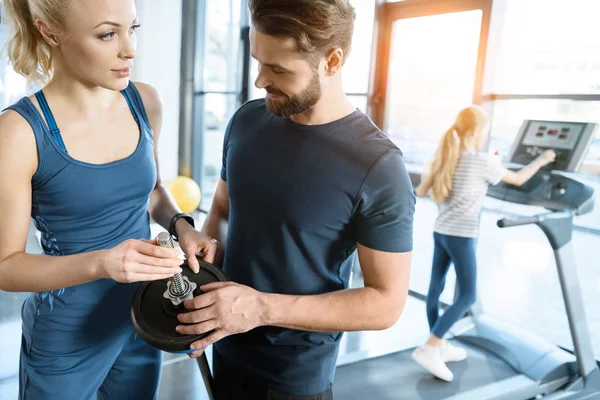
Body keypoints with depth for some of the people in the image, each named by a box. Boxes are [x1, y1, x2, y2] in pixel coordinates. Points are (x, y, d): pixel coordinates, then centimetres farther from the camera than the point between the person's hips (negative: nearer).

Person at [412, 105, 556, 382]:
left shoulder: (444, 158, 5)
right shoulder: (484, 162, -11)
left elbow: (420, 193, 9)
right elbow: (518, 180, 3)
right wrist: (541, 161, 19)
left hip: (440, 232, 7)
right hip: (461, 237, -7)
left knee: (436, 287, 13)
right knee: (466, 297, 0)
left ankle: (438, 346, 27)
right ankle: (428, 349, -6)